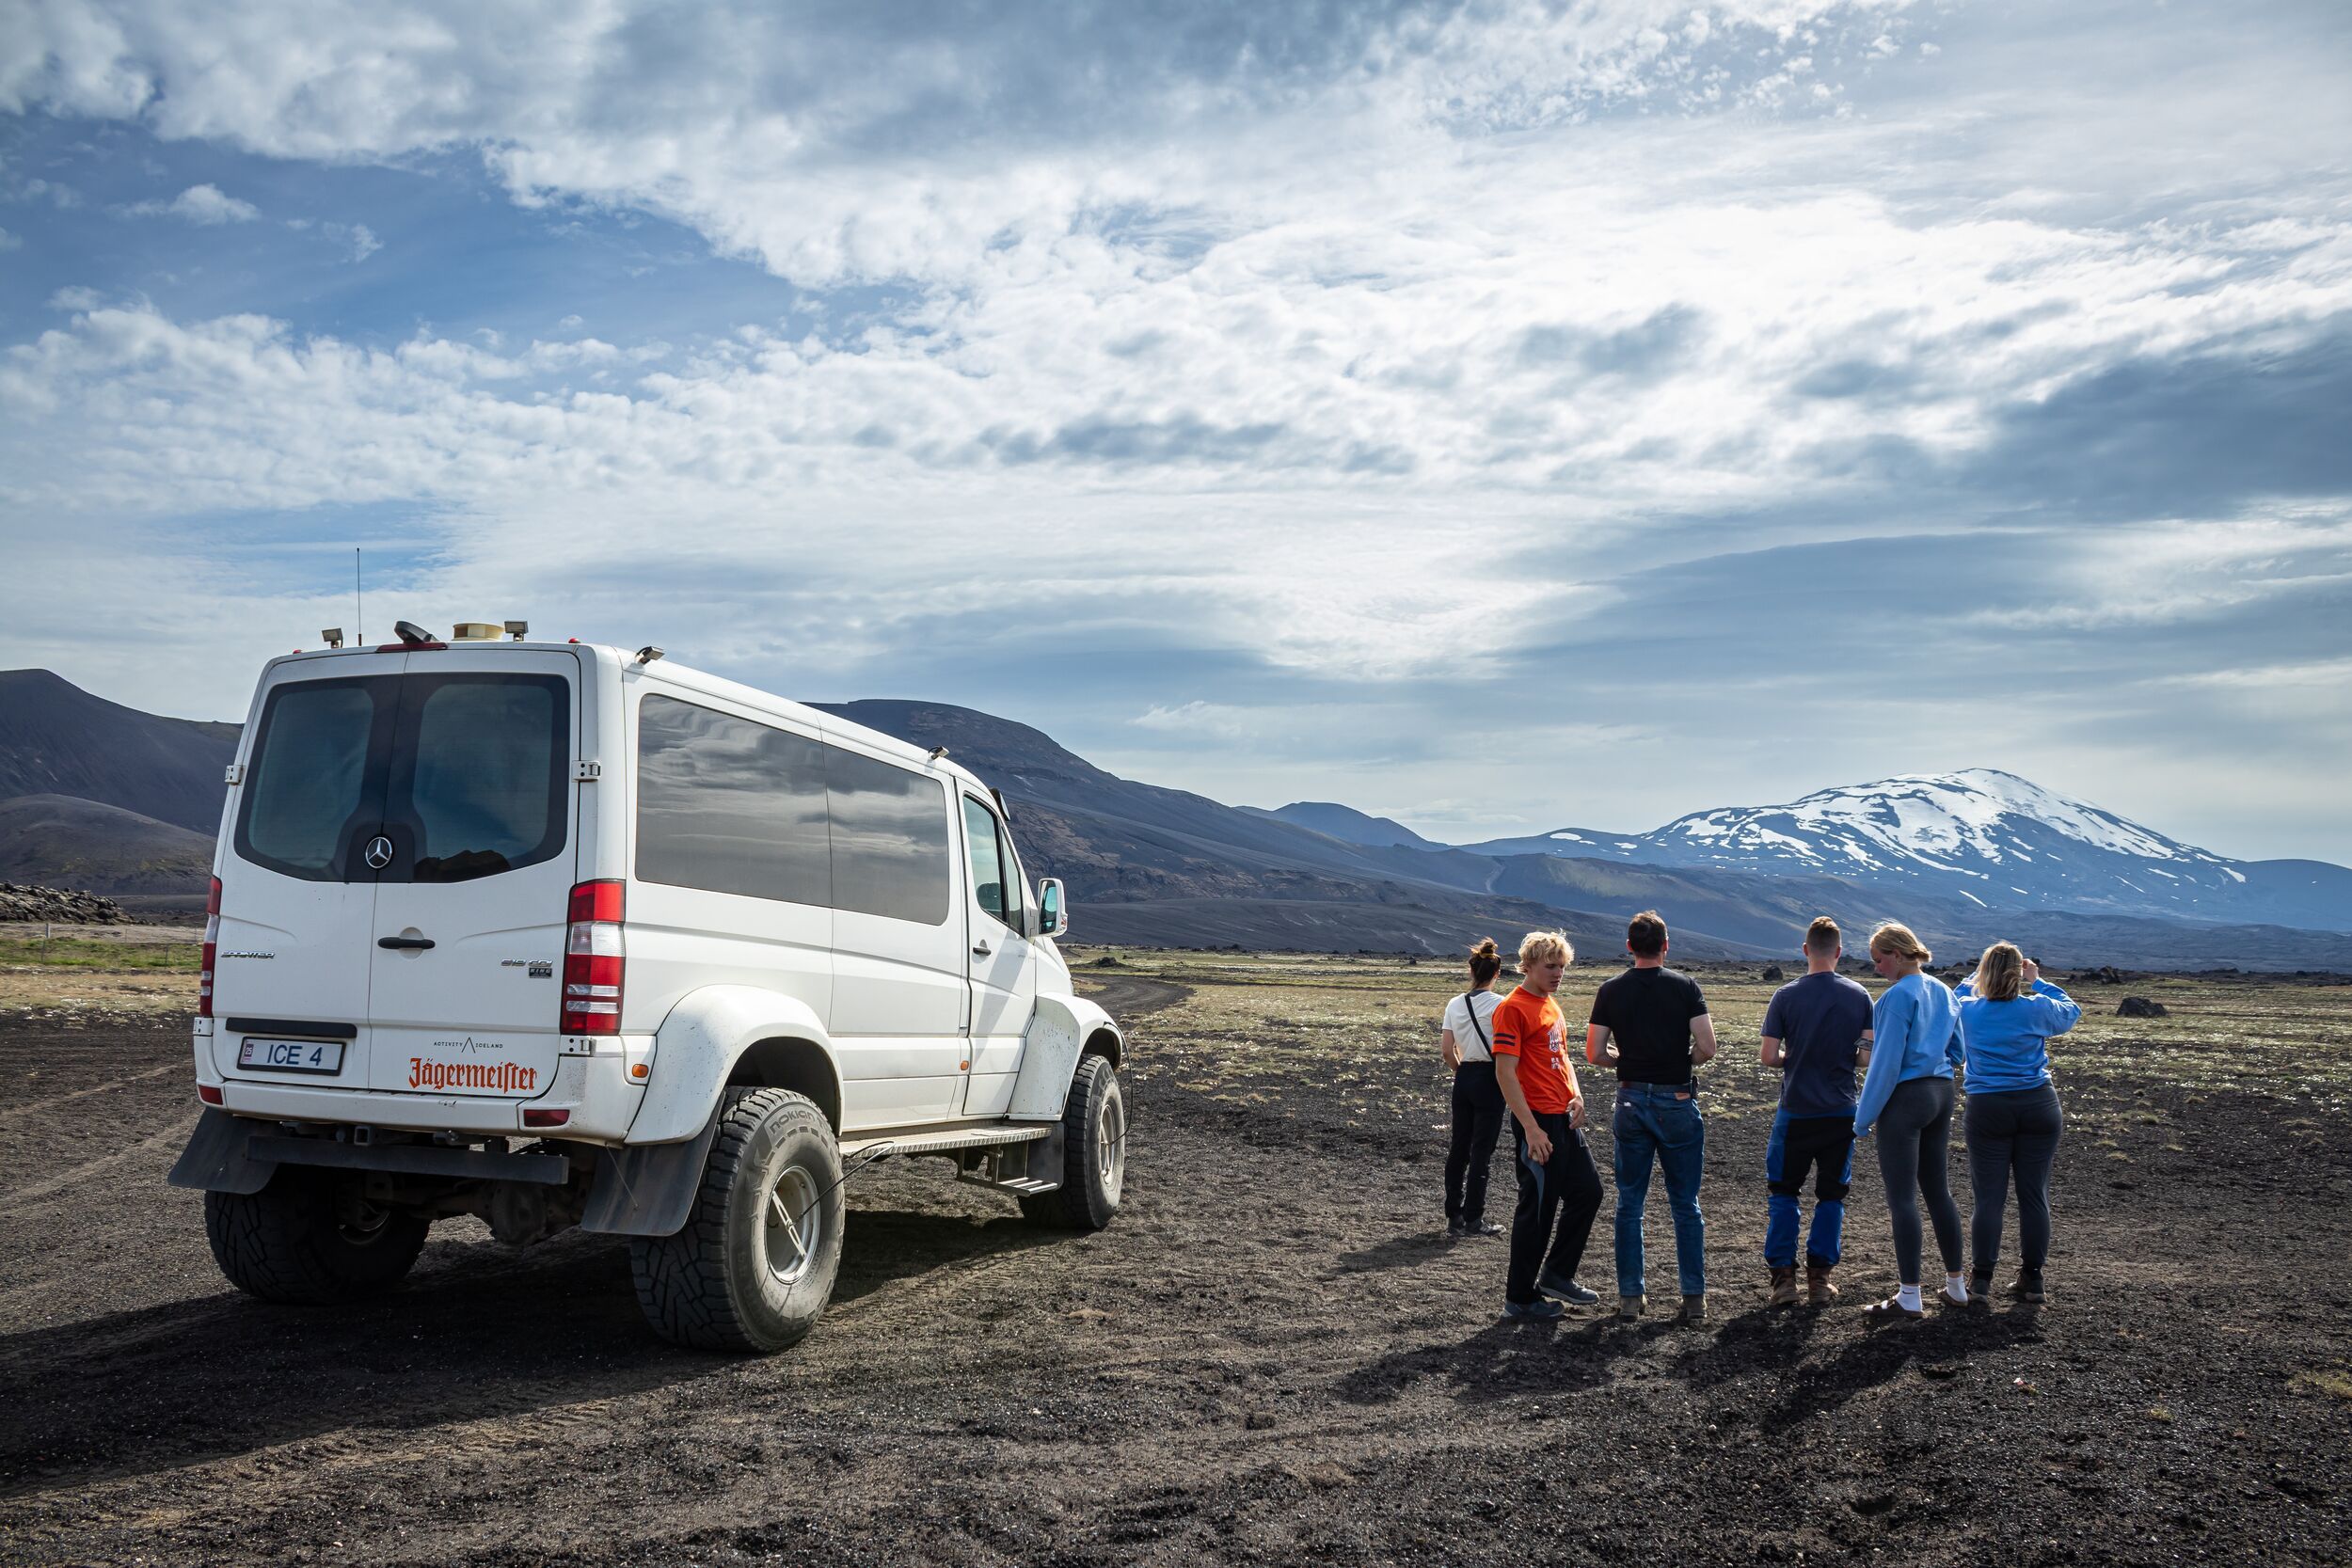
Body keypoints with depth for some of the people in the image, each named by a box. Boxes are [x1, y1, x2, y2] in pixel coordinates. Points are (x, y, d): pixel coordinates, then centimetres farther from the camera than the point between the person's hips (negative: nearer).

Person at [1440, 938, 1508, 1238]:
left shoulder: (1455, 1004, 3)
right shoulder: (1499, 1005, -11)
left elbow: (1446, 1050, 3)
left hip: (1463, 1078, 5)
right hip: (1489, 1079, -5)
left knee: (1458, 1148, 13)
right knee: (1482, 1151, 2)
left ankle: (1454, 1216, 18)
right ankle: (1473, 1219, 6)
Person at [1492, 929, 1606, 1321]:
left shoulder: (1550, 1005, 15)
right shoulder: (1513, 1008, -14)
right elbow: (1505, 1072, -19)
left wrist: (1577, 1096, 7)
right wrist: (1531, 1128, -22)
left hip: (1565, 1119, 9)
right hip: (1537, 1123, -9)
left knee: (1588, 1191, 12)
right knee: (1538, 1207, -1)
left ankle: (1557, 1275, 25)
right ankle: (1520, 1298, 11)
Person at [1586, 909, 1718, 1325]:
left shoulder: (1611, 991, 0)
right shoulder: (1685, 986, -5)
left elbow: (1594, 1054, -2)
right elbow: (1707, 1048, -12)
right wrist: (1683, 1060, 9)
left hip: (1631, 1102, 2)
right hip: (1678, 1103, -2)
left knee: (1630, 1204, 10)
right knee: (1686, 1205, 6)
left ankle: (1630, 1296, 12)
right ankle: (1694, 1299, 5)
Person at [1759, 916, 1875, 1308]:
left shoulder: (1786, 996, -8)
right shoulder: (1859, 996, -3)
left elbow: (1768, 1057, -9)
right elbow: (1870, 1055, -3)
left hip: (1796, 1113, -2)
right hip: (1841, 1113, 2)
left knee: (1783, 1193, 10)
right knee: (1831, 1195, 12)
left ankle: (1783, 1277, 7)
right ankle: (1820, 1278, 12)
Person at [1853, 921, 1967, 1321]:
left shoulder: (1898, 996, -15)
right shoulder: (1943, 992, 10)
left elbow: (1886, 1062, -17)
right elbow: (1956, 1051, 17)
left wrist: (1864, 1118, -11)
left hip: (1904, 1099, -8)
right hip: (1941, 1094, 8)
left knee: (1902, 1197, -3)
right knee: (1939, 1191, 16)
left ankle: (1910, 1297, -1)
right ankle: (1955, 1285, 23)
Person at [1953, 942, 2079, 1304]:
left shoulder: (1967, 1011, -4)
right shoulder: (2037, 1009, -5)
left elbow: (1958, 994, 21)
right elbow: (2072, 1011, 17)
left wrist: (1982, 974, 24)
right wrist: (2038, 982, 24)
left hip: (1987, 1110, 0)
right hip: (2038, 1107, 0)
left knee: (1989, 1196, 4)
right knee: (2034, 1195, 7)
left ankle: (1981, 1276, 7)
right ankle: (2032, 1278, 14)